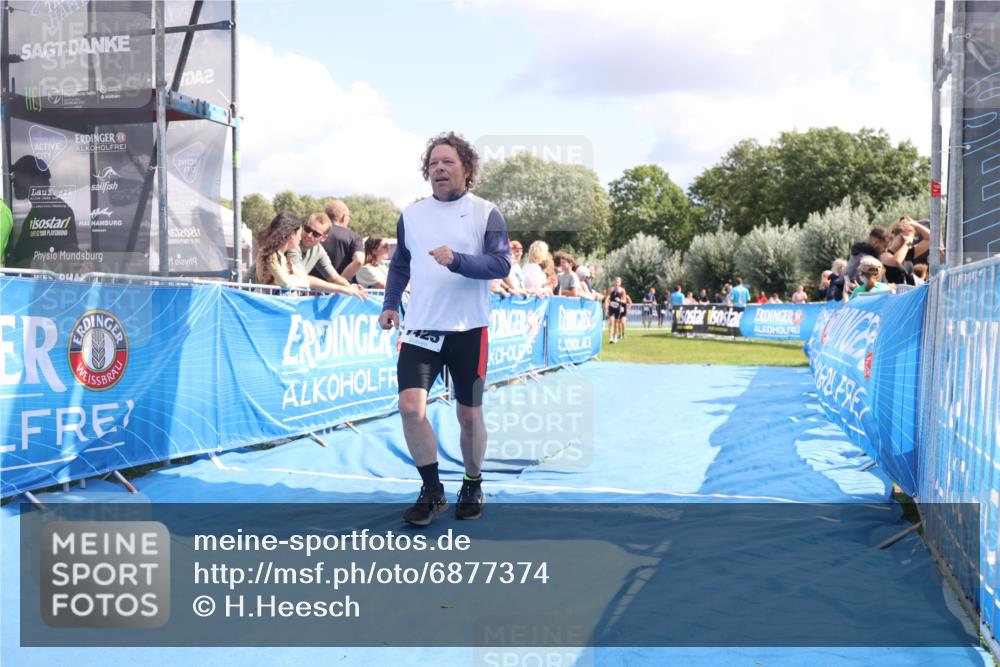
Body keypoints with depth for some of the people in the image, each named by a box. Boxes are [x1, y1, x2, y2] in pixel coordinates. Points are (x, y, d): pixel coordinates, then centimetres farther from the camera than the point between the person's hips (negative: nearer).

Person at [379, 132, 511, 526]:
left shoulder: (486, 213, -2)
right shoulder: (411, 214, 9)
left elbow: (501, 264, -12)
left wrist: (456, 260, -26)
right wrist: (390, 304, 7)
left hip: (469, 330, -2)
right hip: (420, 328, 2)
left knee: (469, 414, 6)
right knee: (410, 405, -12)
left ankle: (472, 487, 29)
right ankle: (432, 492, 4)